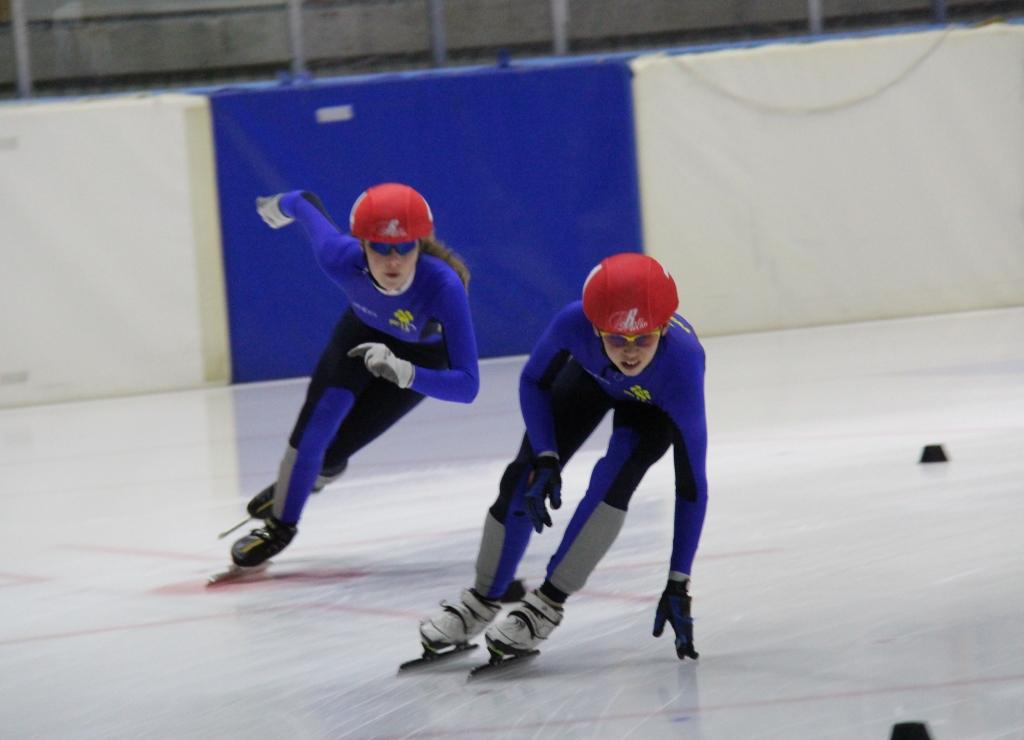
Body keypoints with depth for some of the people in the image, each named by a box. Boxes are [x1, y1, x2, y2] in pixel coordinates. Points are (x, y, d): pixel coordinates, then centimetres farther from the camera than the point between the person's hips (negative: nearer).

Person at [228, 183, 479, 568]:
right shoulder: (341, 258, -36)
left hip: (421, 356, -2)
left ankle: (319, 471, 35)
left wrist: (401, 372, -61)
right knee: (319, 418, -13)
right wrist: (280, 204, 10)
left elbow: (467, 384, -45)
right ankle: (281, 523, 16)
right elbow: (307, 205, -14)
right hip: (365, 330, 2)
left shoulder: (443, 287, -44)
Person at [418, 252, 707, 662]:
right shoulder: (575, 321, -40)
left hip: (654, 406, -2)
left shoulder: (681, 363, -44)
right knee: (525, 477, -7)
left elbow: (692, 485, -37)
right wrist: (544, 459, -27)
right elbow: (532, 382, -16)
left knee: (614, 478, -27)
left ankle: (548, 605, -11)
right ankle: (482, 601, 16)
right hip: (592, 377, 2)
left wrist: (678, 584, -36)